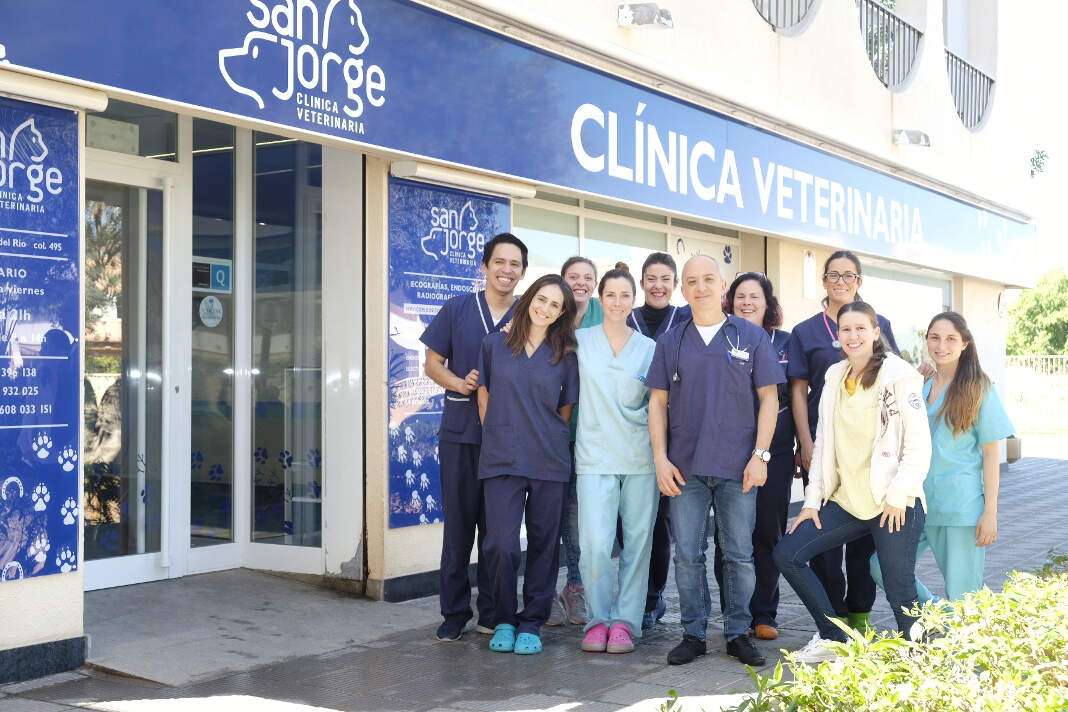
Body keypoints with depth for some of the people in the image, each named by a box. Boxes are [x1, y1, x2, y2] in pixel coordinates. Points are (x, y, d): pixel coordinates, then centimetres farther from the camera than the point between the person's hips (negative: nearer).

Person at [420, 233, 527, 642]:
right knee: (459, 524, 3)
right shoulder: (457, 309, 4)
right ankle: (454, 612, 13)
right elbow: (433, 363, 6)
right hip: (460, 434, -1)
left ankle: (492, 612, 18)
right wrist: (459, 383, -14)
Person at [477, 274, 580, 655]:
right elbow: (484, 394, 12)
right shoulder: (495, 344, 5)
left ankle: (531, 623, 18)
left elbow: (566, 408, 13)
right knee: (501, 545, -9)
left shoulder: (565, 355, 6)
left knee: (543, 545, 5)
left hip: (549, 462, 1)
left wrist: (546, 437, 11)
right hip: (501, 461, -1)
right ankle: (503, 620, 11)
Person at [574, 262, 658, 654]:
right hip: (595, 458, -1)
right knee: (595, 545, -10)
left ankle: (625, 621, 14)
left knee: (637, 542, 2)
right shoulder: (580, 341, 6)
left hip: (641, 458, 1)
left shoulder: (649, 348, 9)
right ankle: (598, 619, 7)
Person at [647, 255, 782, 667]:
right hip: (684, 467, 1)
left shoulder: (751, 337, 4)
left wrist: (760, 455, -6)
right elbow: (657, 402, 8)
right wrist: (660, 457, -2)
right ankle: (693, 634, 15)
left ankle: (738, 633, 17)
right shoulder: (671, 342, 8)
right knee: (687, 555, 4)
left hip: (738, 466, -1)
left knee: (739, 555, 5)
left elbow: (768, 398, 2)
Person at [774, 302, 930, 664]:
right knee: (787, 554, -1)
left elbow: (919, 443, -8)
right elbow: (823, 442, 13)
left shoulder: (900, 375, -6)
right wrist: (812, 499, 8)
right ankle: (833, 638, 12)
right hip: (846, 499, 6)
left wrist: (898, 496, -14)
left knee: (900, 593, -5)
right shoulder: (834, 376, 11)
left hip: (894, 502, -6)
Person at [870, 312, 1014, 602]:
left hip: (962, 506, -5)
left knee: (960, 594, 0)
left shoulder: (978, 388, -2)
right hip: (918, 501, 5)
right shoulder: (919, 386, 10)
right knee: (881, 567, -3)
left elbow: (991, 452, -4)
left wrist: (990, 512, -8)